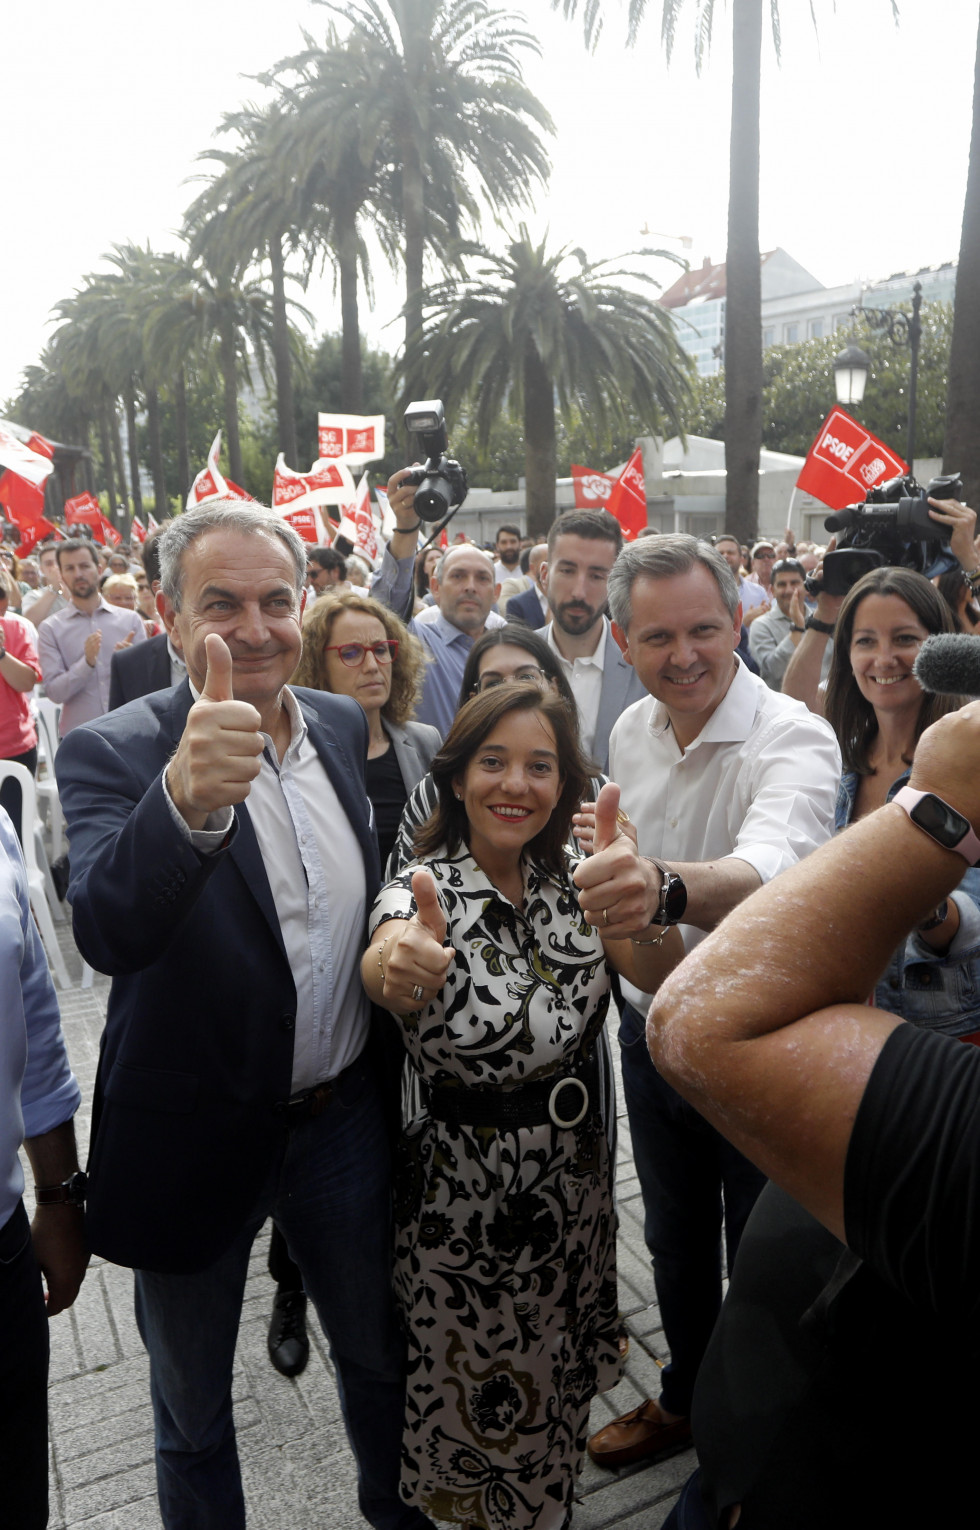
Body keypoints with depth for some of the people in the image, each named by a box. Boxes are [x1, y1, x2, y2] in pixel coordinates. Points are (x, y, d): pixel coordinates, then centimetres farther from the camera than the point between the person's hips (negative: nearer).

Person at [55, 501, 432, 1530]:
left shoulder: (346, 726, -3)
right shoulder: (112, 753, -19)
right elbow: (107, 934, -38)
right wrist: (187, 798, -53)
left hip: (345, 1117, 4)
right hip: (194, 1137, -4)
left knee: (382, 1358, 27)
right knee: (194, 1411, 22)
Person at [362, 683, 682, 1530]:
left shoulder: (568, 881, -5)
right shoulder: (425, 889, -18)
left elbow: (661, 976, -21)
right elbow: (385, 965, -41)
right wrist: (400, 964, -66)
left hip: (576, 1175, 5)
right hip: (468, 1190, -5)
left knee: (558, 1379, 28)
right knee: (480, 1398, 18)